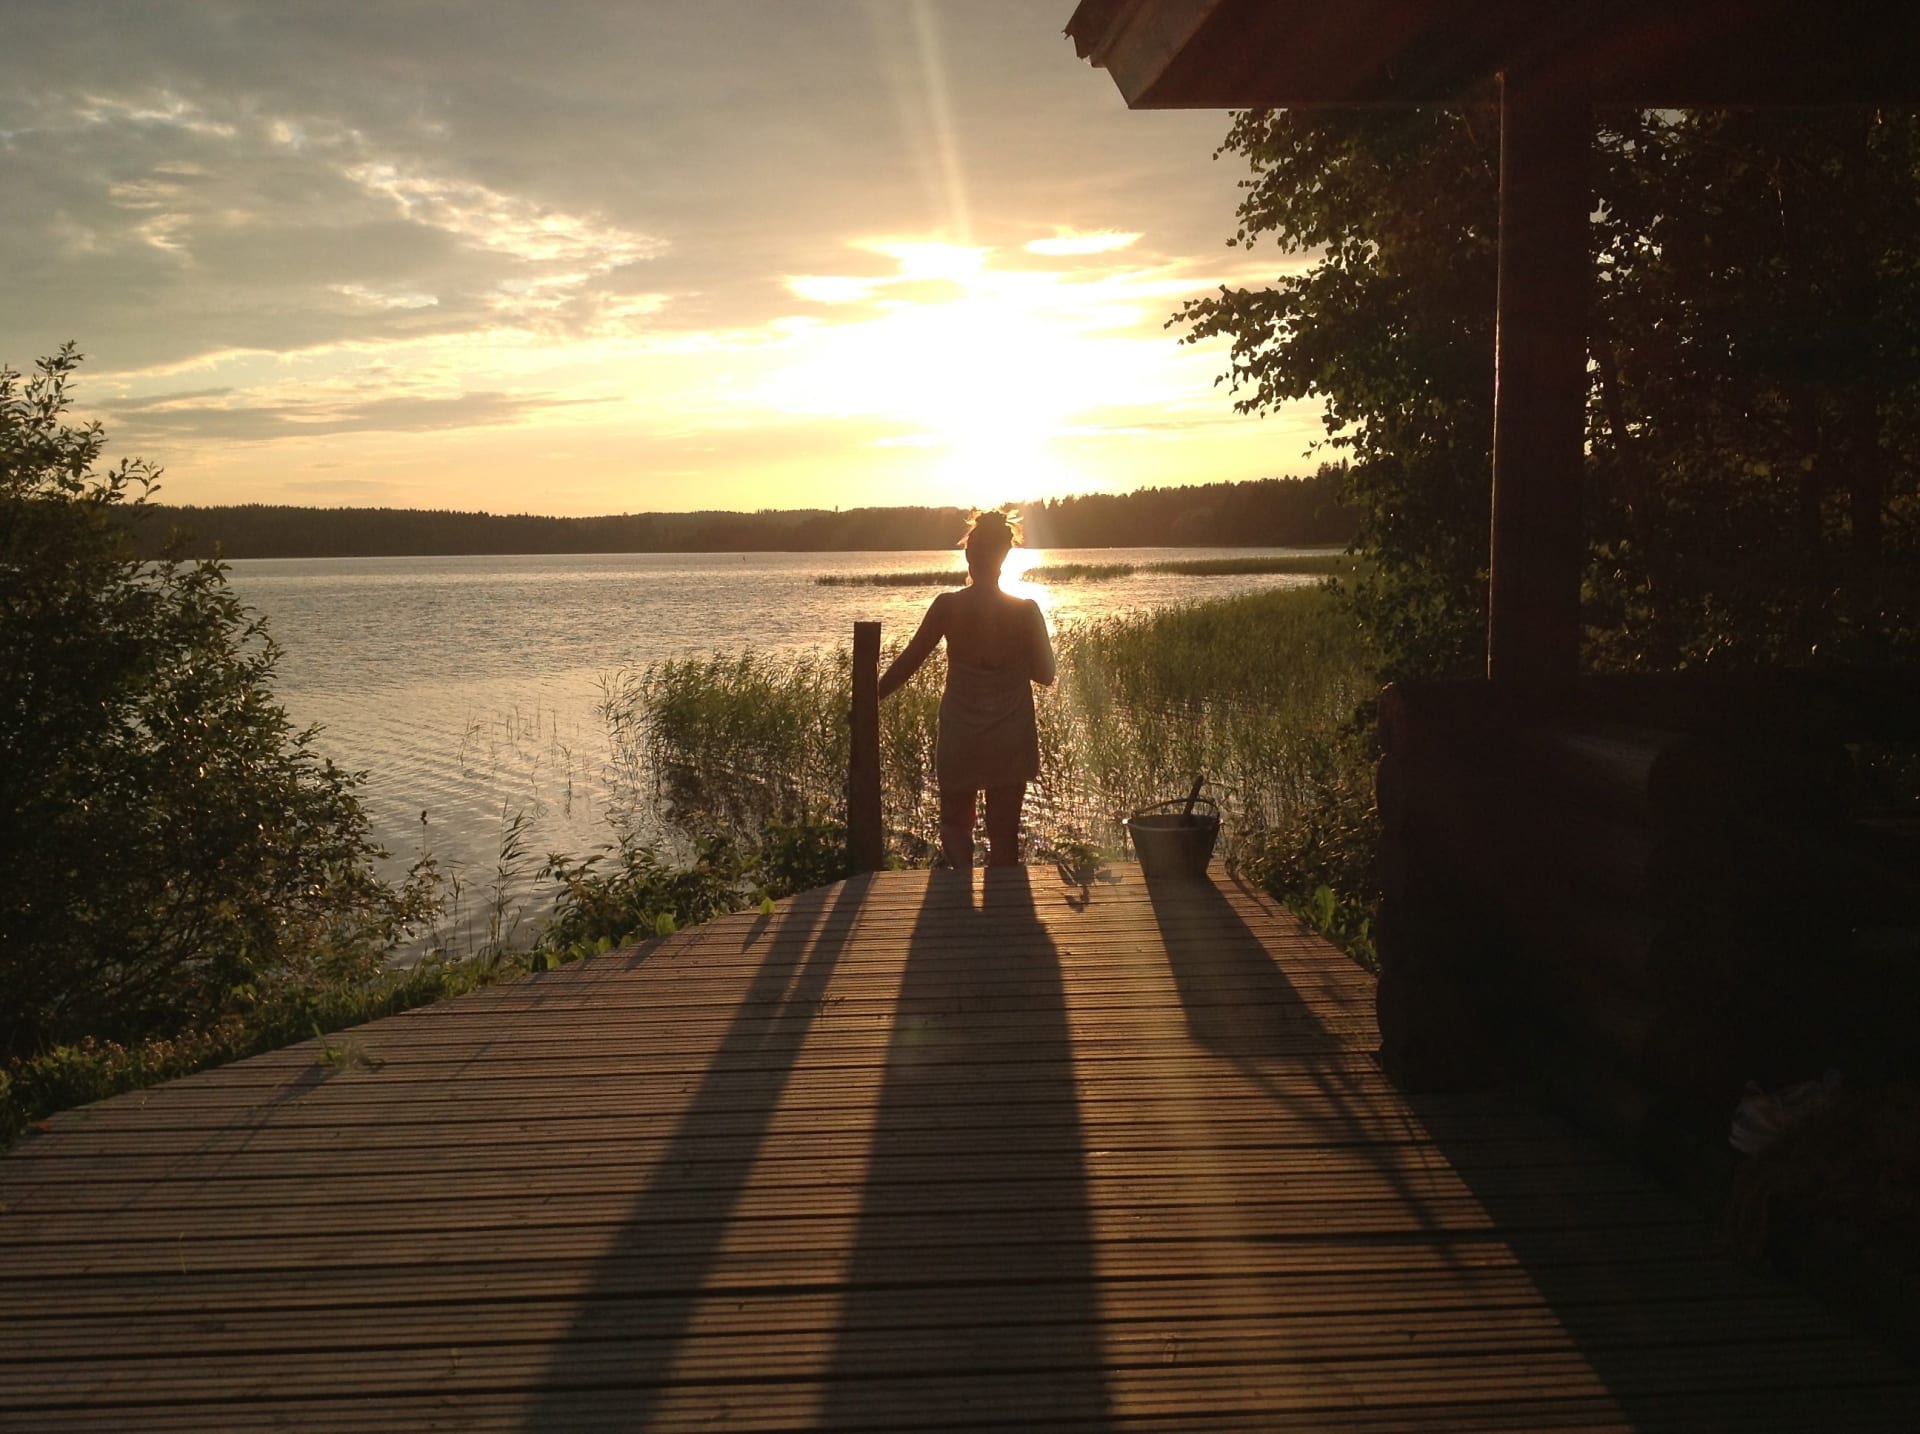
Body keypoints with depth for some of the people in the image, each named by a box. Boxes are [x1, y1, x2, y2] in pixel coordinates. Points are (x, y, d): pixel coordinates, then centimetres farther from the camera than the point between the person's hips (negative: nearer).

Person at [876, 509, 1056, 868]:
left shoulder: (948, 607, -11)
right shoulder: (1025, 610, -9)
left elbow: (907, 662, -4)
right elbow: (1045, 674, -2)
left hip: (960, 740, -1)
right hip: (1011, 743, 1)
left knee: (955, 825, 14)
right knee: (1004, 832, 13)